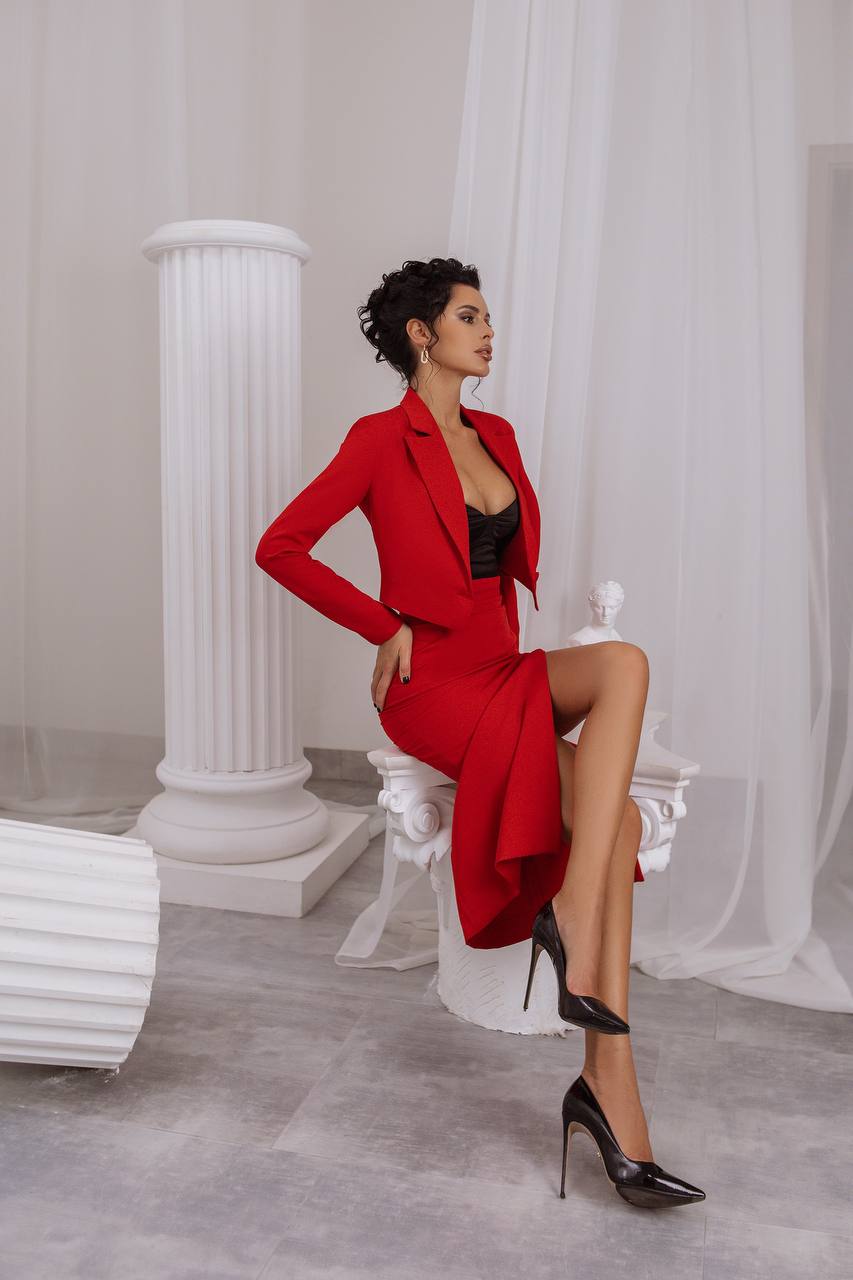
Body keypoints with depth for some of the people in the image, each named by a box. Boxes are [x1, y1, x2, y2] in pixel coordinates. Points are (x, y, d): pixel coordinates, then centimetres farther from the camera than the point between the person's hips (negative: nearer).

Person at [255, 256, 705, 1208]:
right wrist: (386, 625, -11)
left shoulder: (495, 436, 16)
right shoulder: (381, 440, -5)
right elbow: (279, 548, -9)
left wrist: (511, 643, 12)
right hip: (434, 685, -6)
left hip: (505, 670, 6)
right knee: (616, 812, -23)